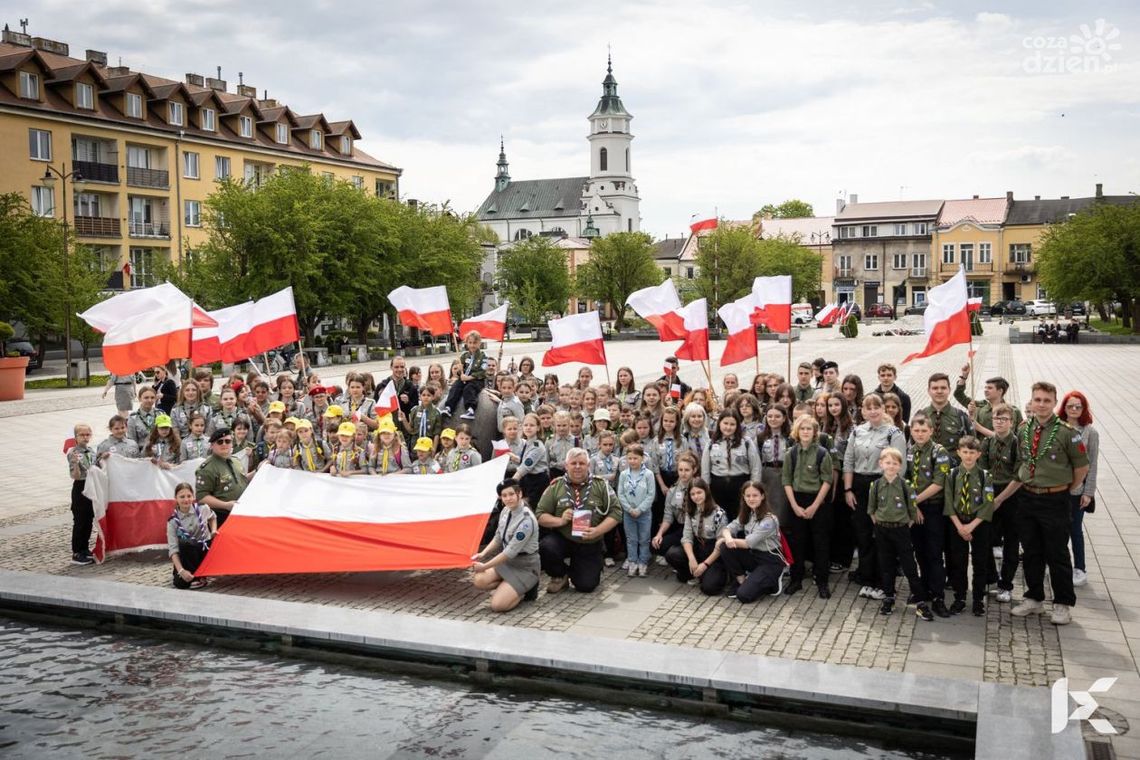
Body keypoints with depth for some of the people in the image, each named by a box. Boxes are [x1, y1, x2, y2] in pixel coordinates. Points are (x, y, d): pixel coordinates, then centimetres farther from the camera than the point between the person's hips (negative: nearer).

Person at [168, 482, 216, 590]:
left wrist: (214, 530, -1)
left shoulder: (202, 509, -9)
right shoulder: (173, 521, -12)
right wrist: (181, 570, -29)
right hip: (186, 554, -1)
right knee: (180, 583, -29)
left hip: (205, 551, 1)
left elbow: (213, 517, 18)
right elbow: (173, 548, -17)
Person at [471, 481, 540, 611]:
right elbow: (498, 537, 12)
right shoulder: (505, 511, -2)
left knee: (497, 605, -18)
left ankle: (524, 591, 6)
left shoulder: (526, 520, -26)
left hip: (525, 567, -8)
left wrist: (484, 566, -19)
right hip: (507, 561, 8)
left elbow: (511, 551, -25)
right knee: (479, 581, -11)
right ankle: (510, 588, 7)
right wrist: (483, 554, -4)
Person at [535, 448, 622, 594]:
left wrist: (597, 531, -19)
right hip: (562, 539, 0)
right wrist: (560, 521, -20)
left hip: (590, 545, 0)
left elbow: (615, 512, -5)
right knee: (545, 548, -31)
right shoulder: (555, 486, -1)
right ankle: (559, 576, 2)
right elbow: (540, 516, -1)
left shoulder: (601, 485, -2)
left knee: (586, 586, -5)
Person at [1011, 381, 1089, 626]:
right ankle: (1034, 599, 27)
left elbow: (1082, 466, -5)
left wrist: (1068, 490, 1)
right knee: (1031, 552, 14)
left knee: (1057, 555, 4)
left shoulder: (1067, 432, -13)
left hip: (1055, 500, -5)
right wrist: (1025, 483, 12)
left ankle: (1063, 604, 18)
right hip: (1027, 498, 5)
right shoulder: (1024, 430, 3)